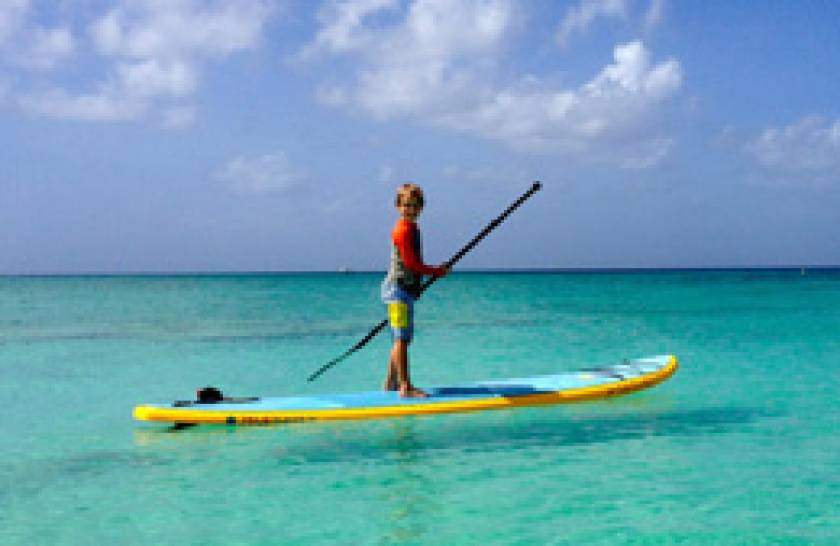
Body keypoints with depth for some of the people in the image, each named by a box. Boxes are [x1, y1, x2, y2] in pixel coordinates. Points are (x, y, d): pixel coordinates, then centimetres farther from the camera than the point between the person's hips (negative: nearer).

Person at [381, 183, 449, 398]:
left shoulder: (412, 228, 17)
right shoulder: (403, 230, -14)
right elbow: (411, 263, -19)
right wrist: (438, 271, -10)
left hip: (406, 290, 10)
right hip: (398, 290, -10)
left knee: (401, 340, 15)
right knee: (402, 339, -10)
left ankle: (391, 384, 23)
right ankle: (405, 387, -10)